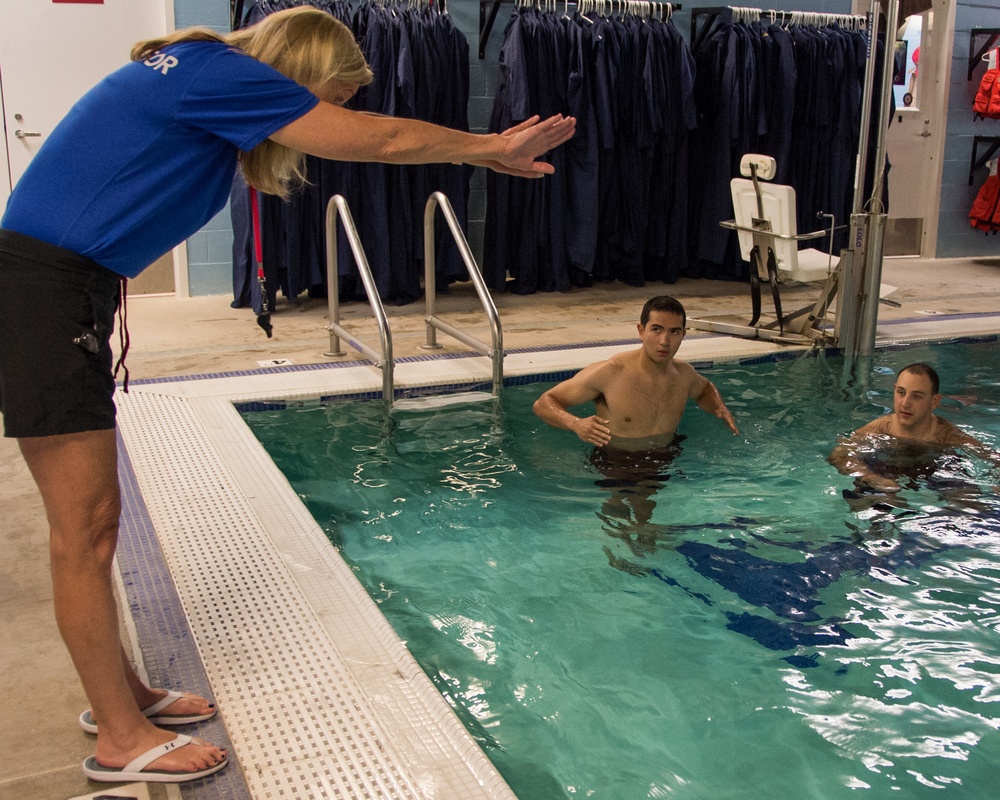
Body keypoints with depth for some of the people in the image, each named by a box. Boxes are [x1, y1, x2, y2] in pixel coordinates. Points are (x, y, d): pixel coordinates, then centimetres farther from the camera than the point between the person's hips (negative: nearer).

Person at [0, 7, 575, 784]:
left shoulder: (209, 80, 17)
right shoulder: (220, 73, -14)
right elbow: (383, 140, -10)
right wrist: (492, 149, 2)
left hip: (66, 287, 10)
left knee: (91, 518, 15)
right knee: (86, 527, -4)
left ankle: (122, 692, 28)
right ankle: (122, 737, 9)